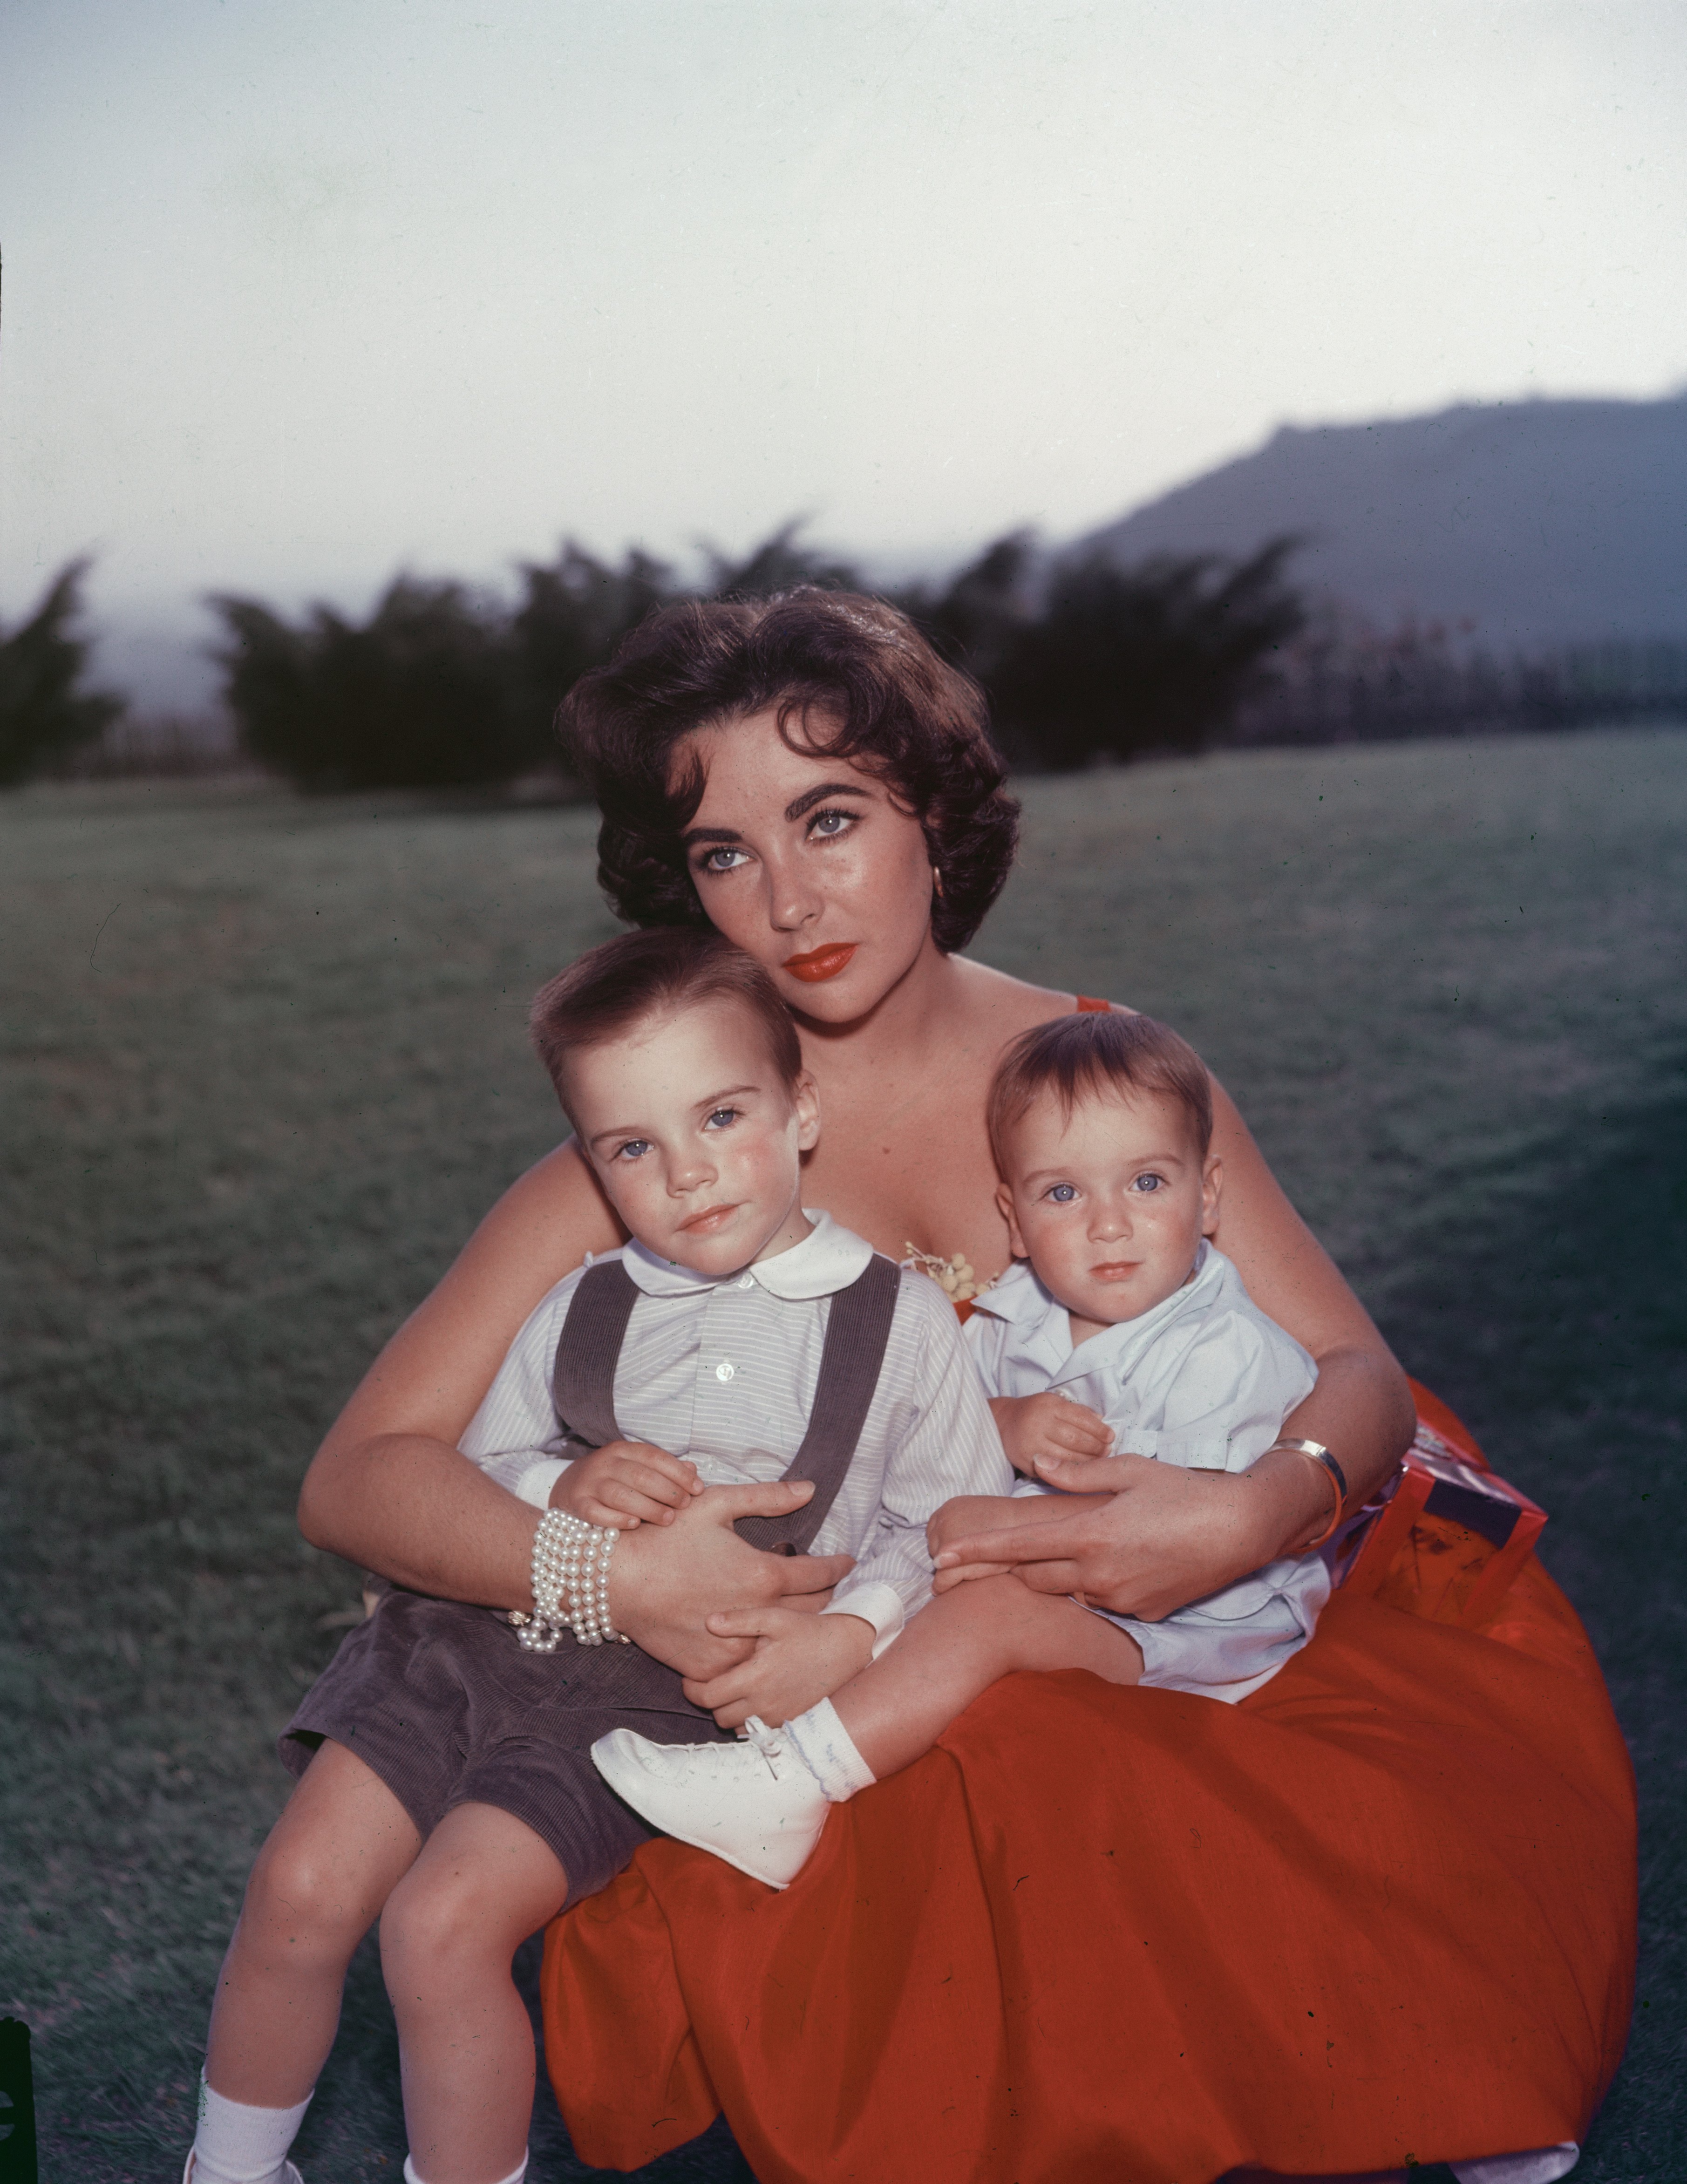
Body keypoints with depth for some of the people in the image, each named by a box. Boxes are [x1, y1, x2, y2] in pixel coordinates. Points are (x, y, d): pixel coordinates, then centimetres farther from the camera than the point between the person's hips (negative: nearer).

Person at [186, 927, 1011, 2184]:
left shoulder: (900, 1322, 0)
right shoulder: (578, 1313, 9)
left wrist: (850, 1632, -15)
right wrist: (557, 1489, -8)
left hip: (674, 1690, -4)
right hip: (482, 1632, 4)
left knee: (444, 1922, -19)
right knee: (299, 1894, -3)